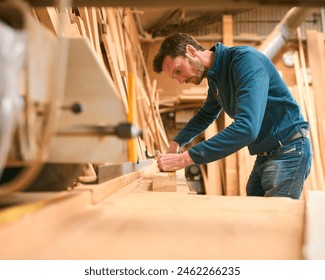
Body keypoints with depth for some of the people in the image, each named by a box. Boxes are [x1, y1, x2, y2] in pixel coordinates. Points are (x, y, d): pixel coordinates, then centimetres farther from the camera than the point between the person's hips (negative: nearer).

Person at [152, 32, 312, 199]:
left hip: (288, 149, -9)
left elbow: (247, 127, -33)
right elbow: (206, 115, 28)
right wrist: (176, 143, 16)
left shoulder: (245, 59, -20)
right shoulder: (215, 79, 8)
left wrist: (185, 158, -32)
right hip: (264, 154, 9)